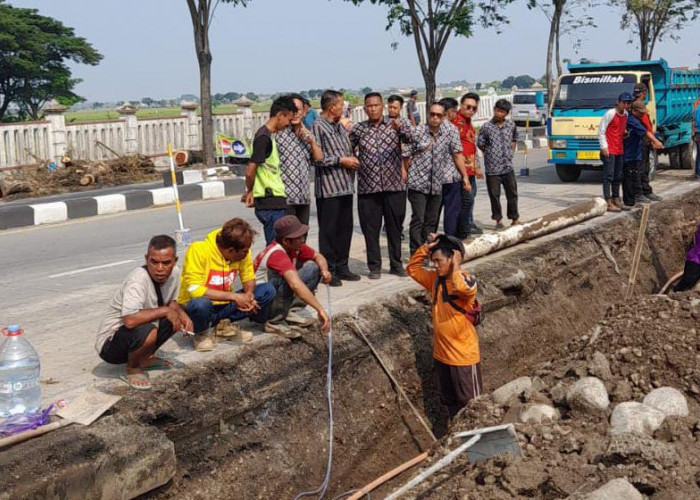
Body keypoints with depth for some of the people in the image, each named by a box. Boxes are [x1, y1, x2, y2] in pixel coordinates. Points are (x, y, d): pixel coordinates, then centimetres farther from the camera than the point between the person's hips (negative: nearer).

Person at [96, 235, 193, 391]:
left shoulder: (174, 273, -6)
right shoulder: (138, 279, -29)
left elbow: (171, 302, 14)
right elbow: (130, 320, -41)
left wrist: (182, 315, -7)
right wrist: (165, 310, -28)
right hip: (109, 345, -8)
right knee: (147, 331, -35)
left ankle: (144, 359, 13)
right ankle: (132, 369, -5)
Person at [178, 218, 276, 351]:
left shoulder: (243, 252, -9)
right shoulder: (198, 250, -24)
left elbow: (248, 277, 4)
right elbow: (194, 289, -30)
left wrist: (249, 294, -20)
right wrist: (233, 296, -31)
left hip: (224, 305, 5)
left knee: (268, 290, -9)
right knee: (201, 304, -41)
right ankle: (202, 333, -6)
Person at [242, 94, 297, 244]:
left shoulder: (269, 135, 16)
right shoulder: (264, 137, -14)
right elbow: (250, 171, -17)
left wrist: (250, 191, 12)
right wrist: (250, 191, 0)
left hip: (276, 201, 9)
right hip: (271, 203, -9)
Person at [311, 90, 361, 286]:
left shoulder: (340, 126, 17)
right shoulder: (318, 126, -9)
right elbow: (317, 158, -18)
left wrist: (352, 160, 10)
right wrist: (341, 160, -14)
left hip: (345, 186, 8)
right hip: (328, 188, -8)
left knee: (345, 228, 11)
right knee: (328, 231, -1)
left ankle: (342, 267, 21)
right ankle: (328, 270, 6)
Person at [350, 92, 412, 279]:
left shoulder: (395, 124, 2)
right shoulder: (358, 129, 5)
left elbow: (409, 138, -16)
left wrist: (401, 129, -35)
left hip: (394, 186, 0)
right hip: (368, 188, 0)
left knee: (395, 227, 9)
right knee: (371, 229, 4)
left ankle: (396, 264, 21)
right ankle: (374, 267, 15)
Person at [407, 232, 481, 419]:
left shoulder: (467, 281, -19)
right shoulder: (435, 279, 3)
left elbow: (461, 288, -42)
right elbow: (412, 268, 10)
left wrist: (456, 266, -26)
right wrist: (426, 247, -3)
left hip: (464, 355, -8)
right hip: (441, 354, 8)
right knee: (450, 402, 21)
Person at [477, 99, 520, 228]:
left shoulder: (511, 125, 5)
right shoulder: (486, 127, -6)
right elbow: (480, 144, 1)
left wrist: (511, 152, 13)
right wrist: (490, 154, 4)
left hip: (508, 166, 3)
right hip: (492, 168, -3)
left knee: (512, 193, 8)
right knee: (494, 195, 3)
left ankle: (515, 218, 20)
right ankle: (498, 219, 15)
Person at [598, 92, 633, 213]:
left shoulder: (626, 114, 10)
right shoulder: (610, 113, -12)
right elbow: (601, 130, -11)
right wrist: (604, 146, -15)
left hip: (619, 150, 8)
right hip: (609, 150, -8)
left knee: (618, 176, 14)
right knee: (608, 176, -10)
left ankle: (616, 199, 25)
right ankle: (608, 203, -12)